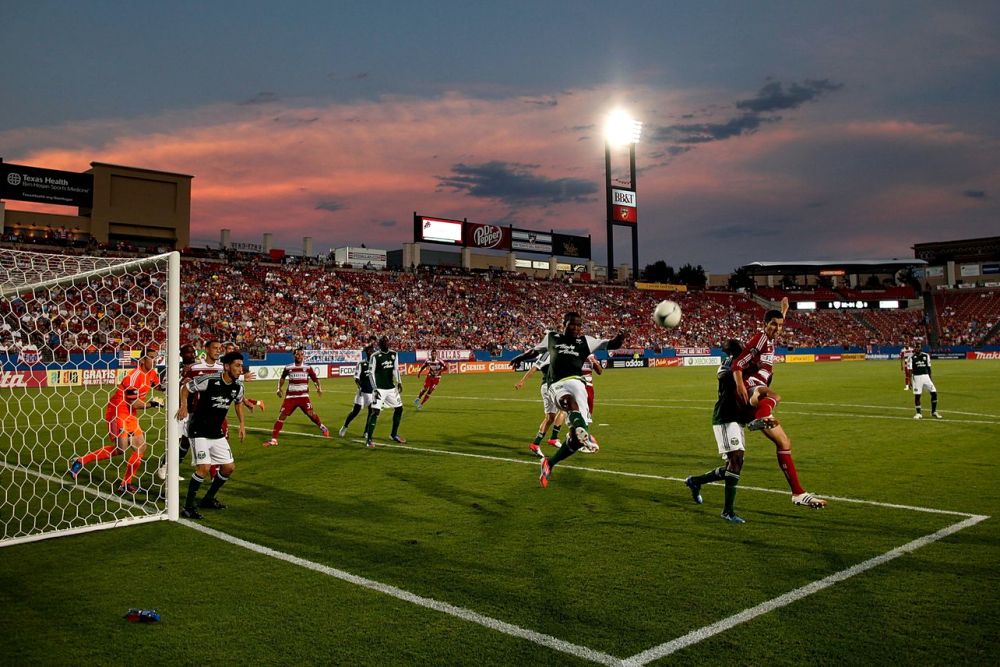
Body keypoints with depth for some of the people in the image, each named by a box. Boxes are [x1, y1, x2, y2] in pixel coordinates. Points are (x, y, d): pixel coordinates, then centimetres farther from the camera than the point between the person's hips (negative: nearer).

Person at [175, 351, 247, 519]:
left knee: (229, 467, 6)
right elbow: (185, 388, -8)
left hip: (217, 433, 7)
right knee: (204, 467, -21)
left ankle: (208, 499, 27)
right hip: (199, 431, -7)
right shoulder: (209, 380, -21)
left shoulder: (238, 386, -3)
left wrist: (242, 424, 14)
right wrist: (184, 406, -22)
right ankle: (188, 507, -8)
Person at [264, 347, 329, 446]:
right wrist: (279, 388, 7)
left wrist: (319, 387, -12)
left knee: (311, 413, -9)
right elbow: (282, 378, 21)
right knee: (282, 416, -6)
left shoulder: (307, 368, 0)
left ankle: (322, 427, 22)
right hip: (290, 397, 1)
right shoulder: (288, 368, 3)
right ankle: (273, 440, -2)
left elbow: (315, 379, 6)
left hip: (303, 396, -1)